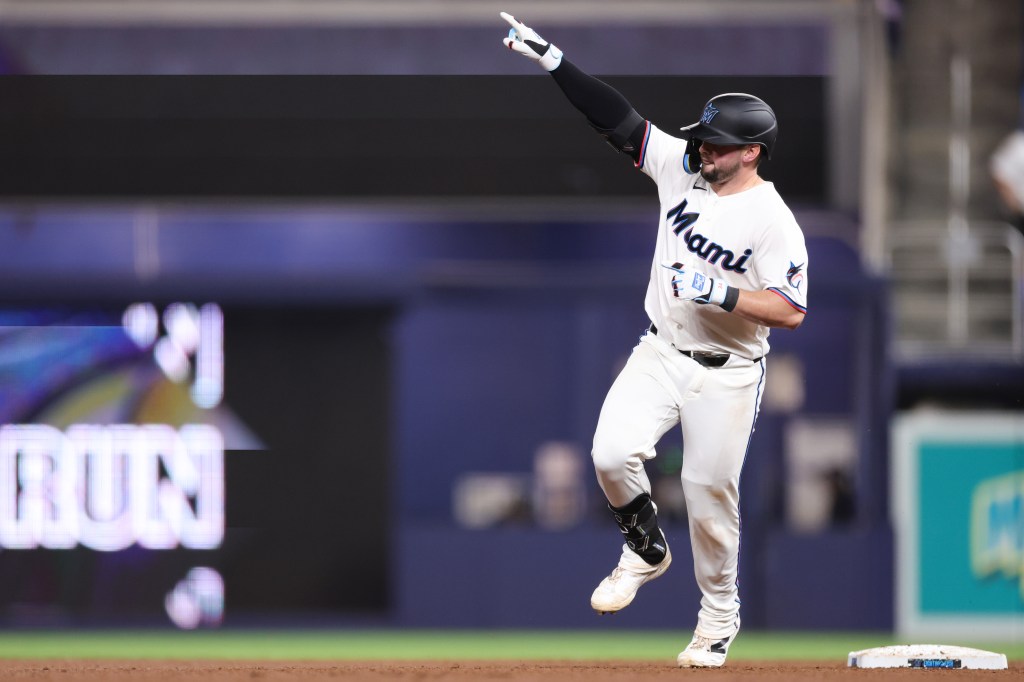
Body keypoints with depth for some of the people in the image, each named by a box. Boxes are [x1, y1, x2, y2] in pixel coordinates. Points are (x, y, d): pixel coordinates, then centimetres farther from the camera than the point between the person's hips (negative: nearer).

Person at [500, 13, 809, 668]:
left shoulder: (773, 221, -17)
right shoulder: (682, 169, -2)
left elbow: (790, 311, -20)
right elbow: (618, 117, -4)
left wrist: (720, 293, -29)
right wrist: (553, 59, -11)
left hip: (727, 374, -5)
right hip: (661, 354, 5)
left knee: (710, 491, 1)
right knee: (613, 453, -15)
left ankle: (720, 613, 23)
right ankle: (646, 551, 13)